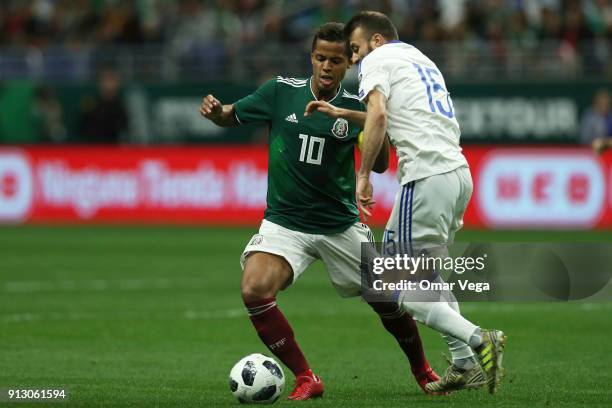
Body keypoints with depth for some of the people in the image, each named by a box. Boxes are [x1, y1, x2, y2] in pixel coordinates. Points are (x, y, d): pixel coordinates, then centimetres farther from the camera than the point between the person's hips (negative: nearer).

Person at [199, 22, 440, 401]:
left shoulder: (356, 107, -4)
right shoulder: (281, 91, -5)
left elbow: (380, 166, -11)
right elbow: (233, 115, 7)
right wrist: (215, 110, -16)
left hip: (341, 224, 1)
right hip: (285, 223, -1)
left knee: (387, 298, 6)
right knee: (254, 290, -26)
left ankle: (422, 370, 37)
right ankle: (306, 379, -12)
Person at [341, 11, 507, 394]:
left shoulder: (377, 60, 3)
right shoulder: (422, 60, 27)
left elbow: (378, 115, -13)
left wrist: (364, 176, -10)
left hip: (428, 177, -9)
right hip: (460, 172, 9)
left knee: (402, 292, -6)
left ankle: (479, 341, -20)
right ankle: (465, 365, 18)